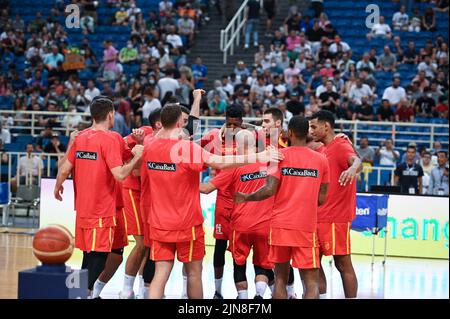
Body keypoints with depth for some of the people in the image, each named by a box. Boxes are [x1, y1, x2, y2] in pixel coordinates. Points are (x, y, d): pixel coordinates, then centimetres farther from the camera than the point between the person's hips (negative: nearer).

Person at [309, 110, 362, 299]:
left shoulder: (341, 146, -12)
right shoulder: (323, 150, 16)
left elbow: (356, 161, -33)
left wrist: (353, 168, -55)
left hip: (336, 217, -9)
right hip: (319, 216, 9)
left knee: (343, 264, -5)